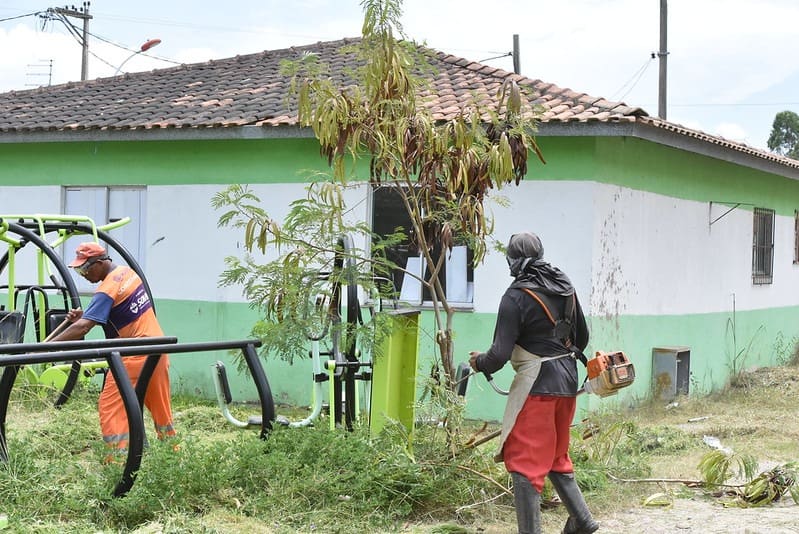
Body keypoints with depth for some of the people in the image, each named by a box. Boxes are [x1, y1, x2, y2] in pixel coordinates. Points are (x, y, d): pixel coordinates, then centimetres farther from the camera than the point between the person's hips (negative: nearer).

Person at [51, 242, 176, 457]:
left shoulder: (108, 289, -19)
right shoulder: (127, 271, 8)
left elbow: (82, 328, -28)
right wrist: (83, 316, -1)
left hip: (136, 354, -9)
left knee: (110, 406, -5)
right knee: (159, 405, 20)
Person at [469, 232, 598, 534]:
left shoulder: (516, 297, -15)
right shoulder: (565, 287, 7)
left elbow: (500, 355, -17)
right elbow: (582, 337, 17)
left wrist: (479, 362, 4)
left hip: (537, 384, -8)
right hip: (568, 381, 8)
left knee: (524, 462, -2)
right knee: (555, 456, 23)